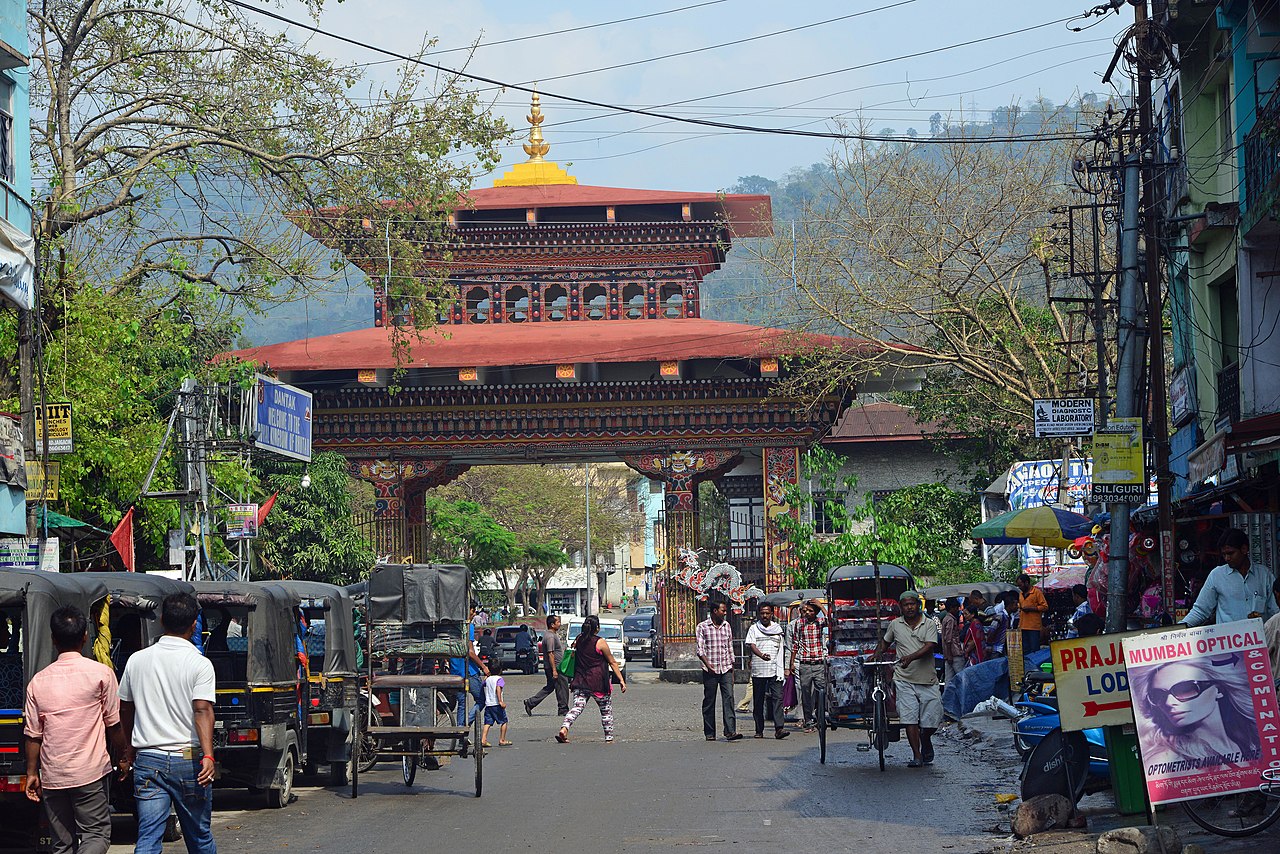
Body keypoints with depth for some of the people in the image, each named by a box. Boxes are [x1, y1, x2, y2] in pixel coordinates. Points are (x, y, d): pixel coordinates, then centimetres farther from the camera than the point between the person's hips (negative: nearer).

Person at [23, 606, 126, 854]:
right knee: (97, 833, 1)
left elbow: (33, 734, 5)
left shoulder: (38, 680, 3)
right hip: (90, 773, -3)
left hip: (52, 775, 3)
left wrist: (32, 773, 15)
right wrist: (123, 757, 14)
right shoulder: (101, 673, -5)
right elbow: (113, 723, 0)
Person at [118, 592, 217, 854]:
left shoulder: (137, 660, 6)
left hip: (148, 761, 2)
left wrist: (131, 748, 32)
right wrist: (208, 756, -26)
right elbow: (202, 710, -20)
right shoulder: (200, 664, -7)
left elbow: (125, 709, 16)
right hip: (188, 760, -2)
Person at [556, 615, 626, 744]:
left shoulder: (578, 640, 2)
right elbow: (612, 663, -6)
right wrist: (621, 680, -2)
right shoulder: (600, 642, -10)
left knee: (577, 707, -2)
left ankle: (564, 728, -26)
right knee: (606, 710, 12)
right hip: (598, 683, -4)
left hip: (580, 681, 4)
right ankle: (609, 738, 17)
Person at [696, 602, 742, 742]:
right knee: (709, 702, 2)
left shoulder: (727, 626, 12)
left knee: (729, 698, -10)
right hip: (710, 671, -3)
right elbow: (700, 650, -8)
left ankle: (730, 731, -17)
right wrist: (707, 664, -24)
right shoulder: (702, 627, -2)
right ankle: (709, 733, 11)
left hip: (726, 669, 3)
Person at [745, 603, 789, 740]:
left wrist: (784, 668, 19)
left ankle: (779, 728, -20)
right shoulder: (754, 628, 6)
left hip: (775, 670, 1)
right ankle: (759, 730, 11)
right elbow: (751, 645, -9)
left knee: (778, 697, -12)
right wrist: (761, 655, -29)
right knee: (758, 701, 4)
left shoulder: (778, 629, 16)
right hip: (758, 670, -1)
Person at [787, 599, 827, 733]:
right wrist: (792, 663, 11)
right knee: (805, 694, 3)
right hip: (804, 665, 1)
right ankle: (808, 722, 9)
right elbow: (795, 644, 12)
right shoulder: (799, 624, 8)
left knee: (821, 692, -5)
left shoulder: (819, 622, 4)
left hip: (819, 664, -1)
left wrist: (820, 606, -14)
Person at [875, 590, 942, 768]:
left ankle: (925, 740, 32)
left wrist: (911, 657, -27)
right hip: (905, 680, 1)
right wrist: (876, 657, 11)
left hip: (928, 680, -1)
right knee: (910, 718, -9)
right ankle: (917, 756, -5)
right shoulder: (895, 624, 7)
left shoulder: (930, 624, 0)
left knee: (933, 719, 0)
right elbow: (885, 642, 25)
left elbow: (929, 647, -14)